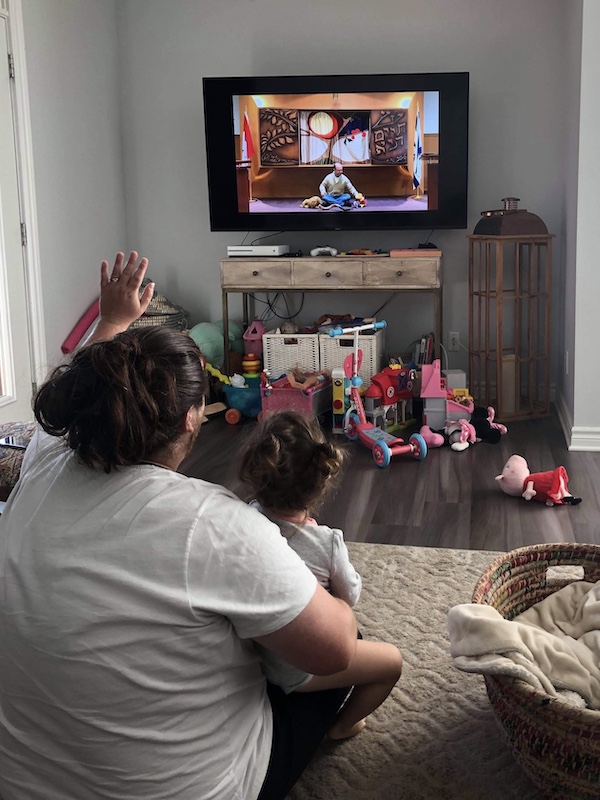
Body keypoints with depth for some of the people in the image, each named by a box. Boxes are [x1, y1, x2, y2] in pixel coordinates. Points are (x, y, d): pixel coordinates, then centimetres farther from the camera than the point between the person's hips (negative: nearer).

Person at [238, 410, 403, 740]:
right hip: (296, 670, -6)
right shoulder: (326, 542, -29)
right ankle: (343, 725, 30)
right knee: (393, 660, 10)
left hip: (249, 650, 6)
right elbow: (350, 595, -10)